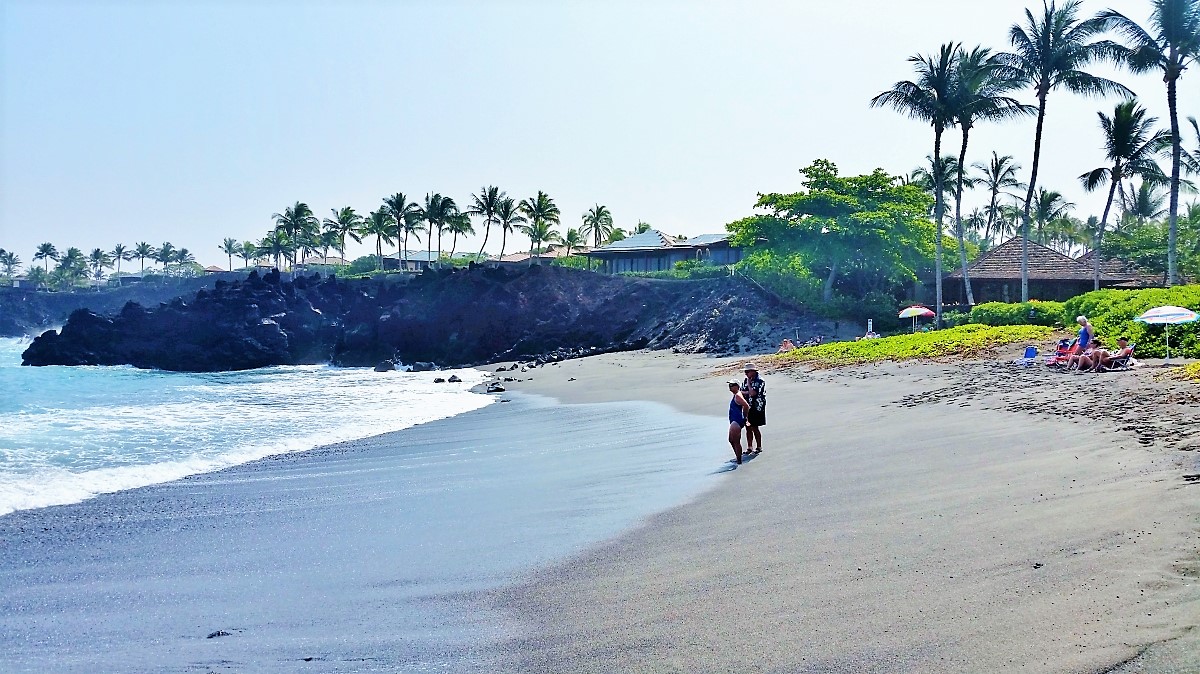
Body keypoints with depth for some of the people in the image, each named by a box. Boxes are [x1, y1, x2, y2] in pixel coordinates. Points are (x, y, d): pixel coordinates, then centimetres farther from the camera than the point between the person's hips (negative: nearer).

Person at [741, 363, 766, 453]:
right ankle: (749, 447, 16)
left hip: (756, 408, -6)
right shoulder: (745, 380, 11)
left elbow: (753, 393, -21)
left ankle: (759, 447, 10)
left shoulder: (760, 381, -12)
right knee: (748, 428, 8)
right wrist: (748, 392, -11)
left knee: (755, 428, -3)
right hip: (747, 408, 6)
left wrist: (749, 383, -10)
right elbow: (741, 392, 7)